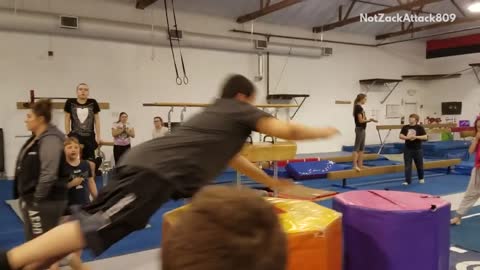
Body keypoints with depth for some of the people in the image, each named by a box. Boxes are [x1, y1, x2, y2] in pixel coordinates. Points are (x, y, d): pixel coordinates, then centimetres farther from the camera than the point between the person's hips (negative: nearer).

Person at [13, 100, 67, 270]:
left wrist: (37, 200, -20)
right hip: (32, 199, 10)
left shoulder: (50, 139, -20)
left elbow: (48, 175, -26)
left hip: (45, 202, -10)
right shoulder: (36, 138, 12)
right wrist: (27, 198, 16)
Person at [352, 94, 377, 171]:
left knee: (361, 148, 10)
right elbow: (361, 120, -18)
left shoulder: (359, 107, 15)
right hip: (359, 129, -10)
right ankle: (355, 165, -7)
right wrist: (370, 120, -7)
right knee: (357, 147, -8)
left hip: (362, 129, 10)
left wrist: (369, 120, 10)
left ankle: (360, 165, 14)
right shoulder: (358, 107, -14)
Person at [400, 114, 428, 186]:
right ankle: (407, 181, 3)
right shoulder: (405, 127, 2)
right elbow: (401, 136, -3)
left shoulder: (420, 127, -5)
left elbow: (425, 137, -10)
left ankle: (421, 178, 36)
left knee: (419, 164, 13)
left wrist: (416, 137, -21)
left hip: (417, 149, -1)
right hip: (407, 149, 1)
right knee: (407, 166, -1)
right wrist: (407, 137, -20)